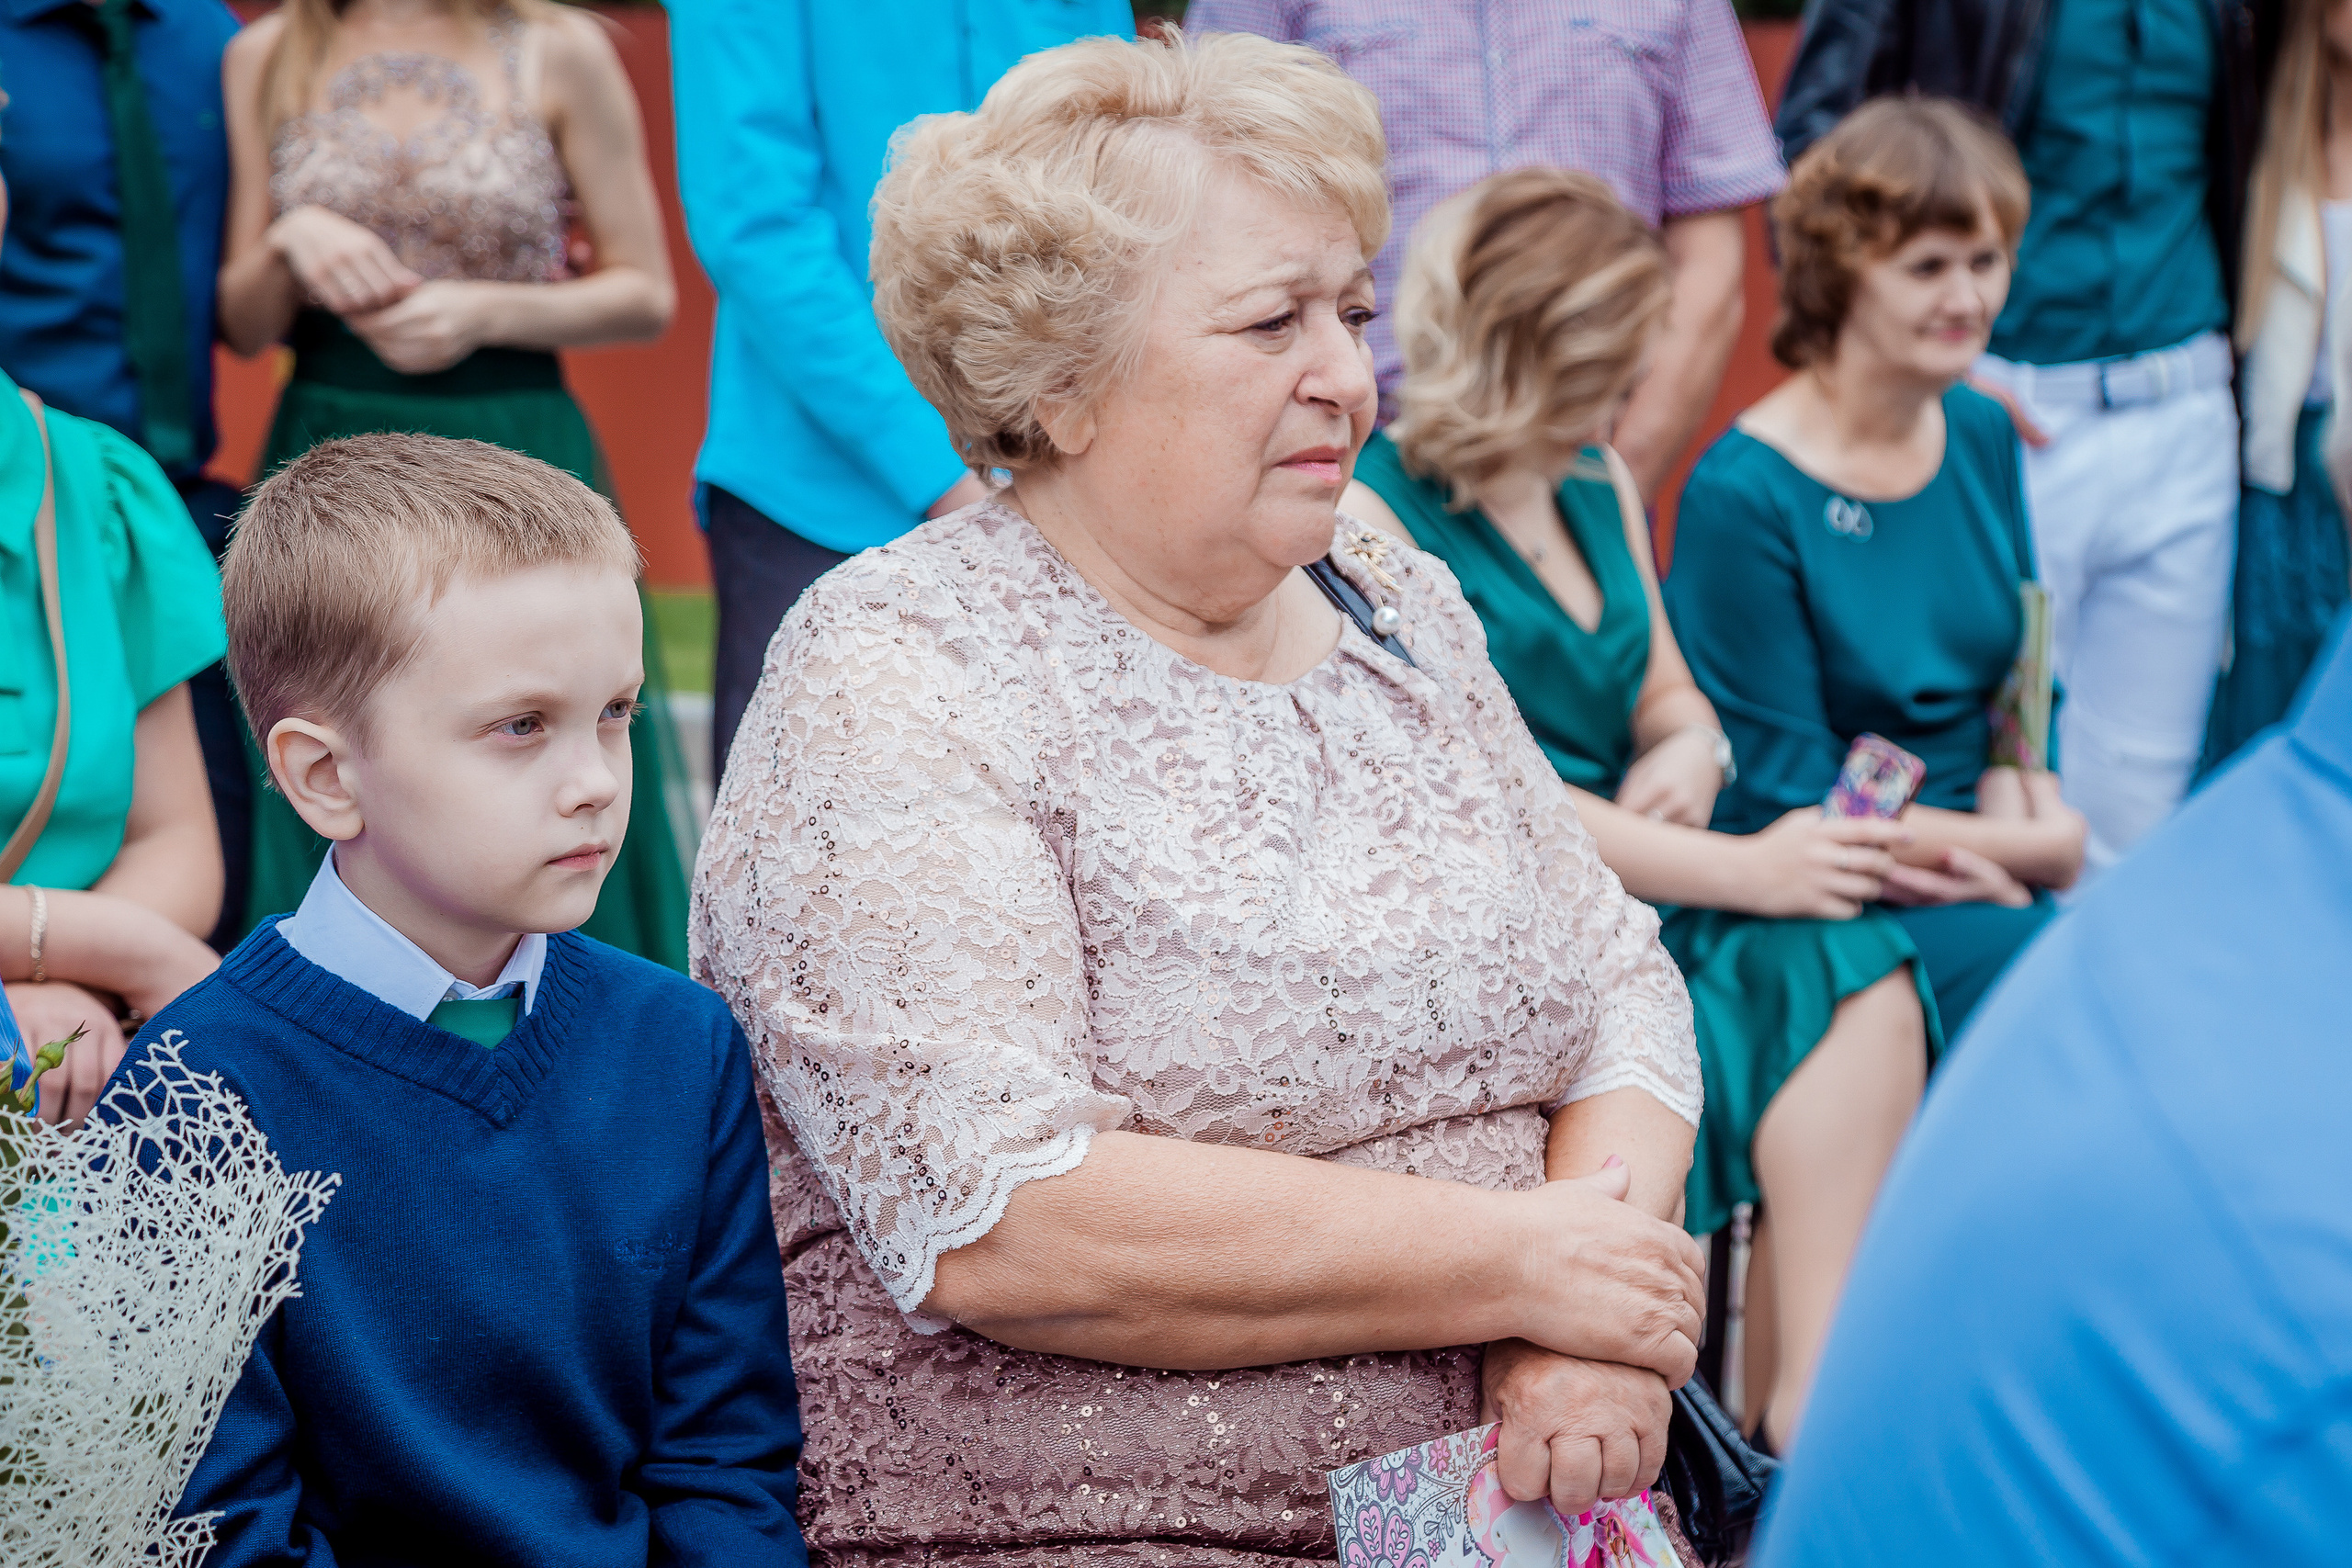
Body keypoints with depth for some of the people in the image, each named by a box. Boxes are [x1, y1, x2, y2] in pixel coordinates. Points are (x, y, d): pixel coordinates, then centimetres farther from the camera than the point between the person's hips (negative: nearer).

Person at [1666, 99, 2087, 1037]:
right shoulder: (1742, 493, -12)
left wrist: (2019, 812, -5)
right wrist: (2038, 849, -10)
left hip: (1980, 879, 6)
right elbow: (1791, 800, -11)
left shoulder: (1984, 436, 9)